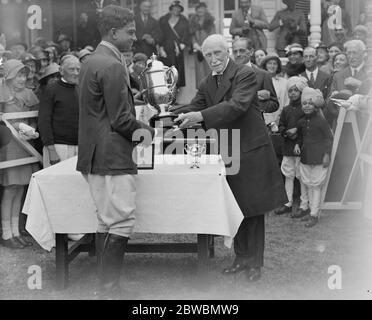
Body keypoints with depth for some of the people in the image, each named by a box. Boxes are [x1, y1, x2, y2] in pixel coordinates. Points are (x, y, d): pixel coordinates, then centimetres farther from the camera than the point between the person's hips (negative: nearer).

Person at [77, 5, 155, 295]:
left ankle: (107, 285, 23)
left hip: (95, 156, 11)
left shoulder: (93, 61, 15)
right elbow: (121, 120, -18)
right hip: (113, 158, -11)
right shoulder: (112, 66, -16)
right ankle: (110, 289, 0)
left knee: (107, 223, 15)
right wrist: (147, 131, -2)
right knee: (120, 224, -5)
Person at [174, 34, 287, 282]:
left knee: (253, 209, 3)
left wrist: (200, 116, -35)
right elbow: (194, 107, 3)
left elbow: (237, 106, -26)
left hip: (251, 151, -6)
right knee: (235, 209, 13)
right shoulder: (208, 83, 10)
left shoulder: (246, 74, -13)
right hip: (227, 154, 6)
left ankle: (255, 263, 14)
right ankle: (242, 258, 26)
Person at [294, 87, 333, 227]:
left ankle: (314, 215, 2)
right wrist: (297, 144, 4)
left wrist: (327, 154, -13)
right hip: (305, 156, 7)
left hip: (318, 158, -7)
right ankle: (312, 211, 24)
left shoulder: (321, 121, -11)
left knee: (316, 185, -3)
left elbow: (329, 138, -8)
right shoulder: (301, 122, 7)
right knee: (308, 184, 12)